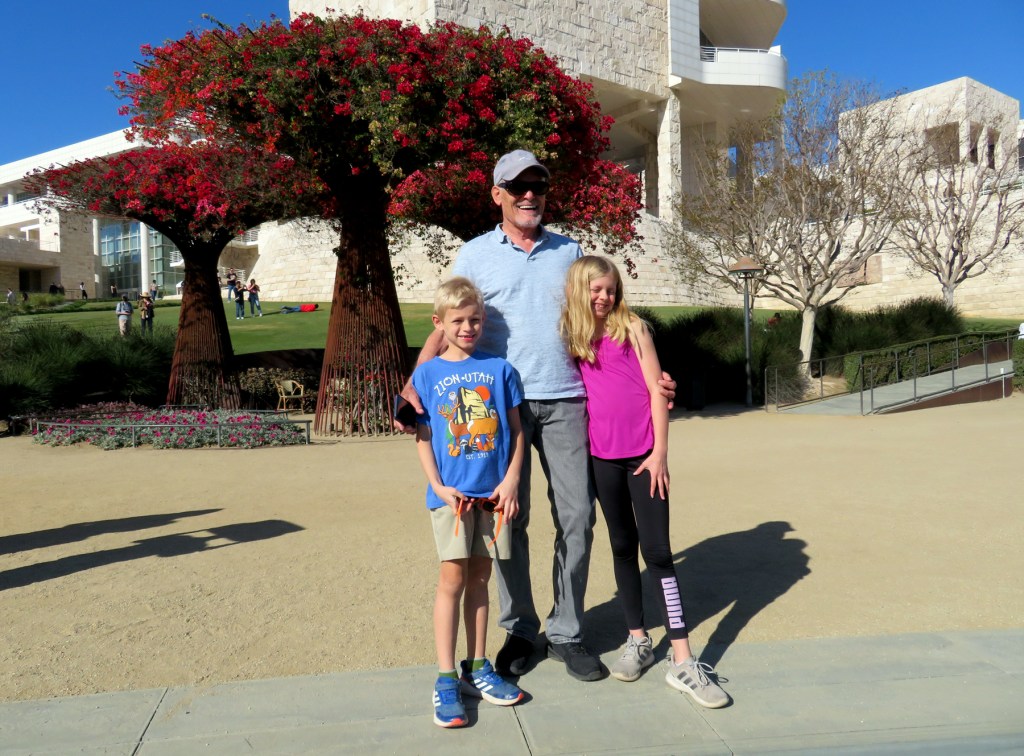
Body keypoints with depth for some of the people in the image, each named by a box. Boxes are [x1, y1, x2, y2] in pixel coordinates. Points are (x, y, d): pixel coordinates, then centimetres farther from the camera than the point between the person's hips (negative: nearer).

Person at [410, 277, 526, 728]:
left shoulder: (499, 369, 4)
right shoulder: (427, 374, 1)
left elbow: (516, 429, 6)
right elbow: (423, 437, 1)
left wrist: (511, 479, -5)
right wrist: (437, 486, -9)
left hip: (493, 491, 2)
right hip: (451, 493, -2)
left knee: (479, 577, 11)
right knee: (453, 577, -3)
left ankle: (477, 668, 23)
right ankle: (446, 679, 5)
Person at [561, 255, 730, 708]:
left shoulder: (632, 328, 1)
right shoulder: (570, 336, 7)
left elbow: (656, 390, -2)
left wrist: (660, 450, -7)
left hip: (643, 453, -2)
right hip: (602, 456, 3)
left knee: (656, 550, -4)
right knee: (622, 545, 12)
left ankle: (682, 662, -1)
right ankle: (638, 641, 24)